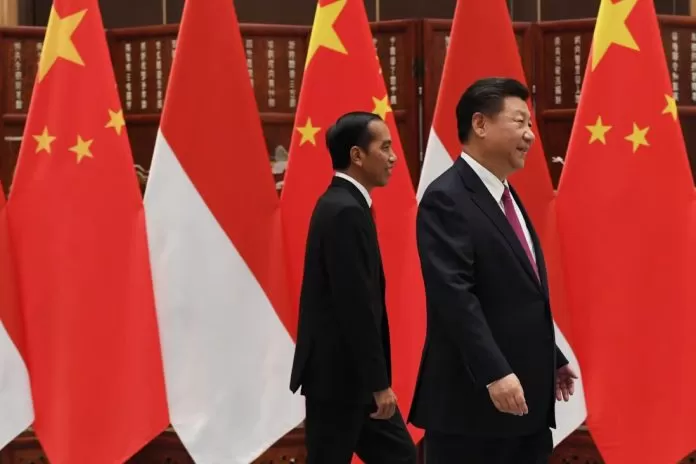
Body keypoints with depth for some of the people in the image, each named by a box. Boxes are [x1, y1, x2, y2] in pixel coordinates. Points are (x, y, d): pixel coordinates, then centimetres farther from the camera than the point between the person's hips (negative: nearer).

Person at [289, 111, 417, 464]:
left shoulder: (341, 205, 13)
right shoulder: (346, 212, -19)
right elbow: (355, 306, -23)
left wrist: (376, 379, 19)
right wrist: (379, 383, -20)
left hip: (348, 372, 10)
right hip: (338, 375, -10)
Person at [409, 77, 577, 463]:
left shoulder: (506, 197, 17)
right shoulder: (447, 199, -13)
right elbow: (455, 296, -22)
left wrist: (551, 359, 22)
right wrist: (495, 373, -27)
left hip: (525, 396, 9)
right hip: (473, 400, -9)